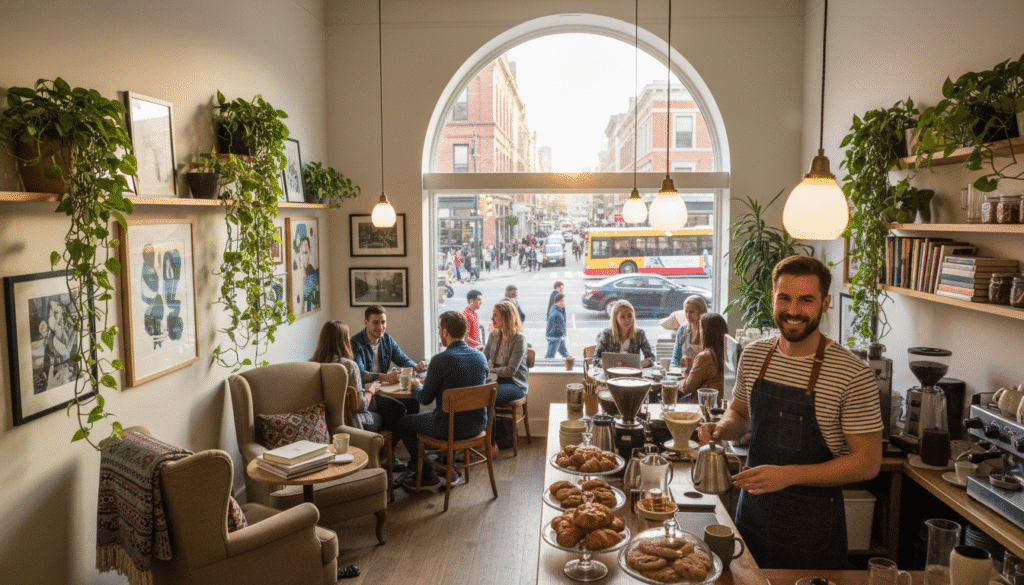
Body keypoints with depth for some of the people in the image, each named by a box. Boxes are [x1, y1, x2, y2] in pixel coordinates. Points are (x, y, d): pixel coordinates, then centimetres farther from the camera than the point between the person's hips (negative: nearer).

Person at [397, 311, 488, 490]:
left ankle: (429, 476, 22)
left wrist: (416, 389, 13)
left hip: (450, 428, -7)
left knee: (404, 424, 17)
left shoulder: (440, 360, -20)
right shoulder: (480, 357, 0)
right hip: (478, 425, 7)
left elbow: (425, 398, -11)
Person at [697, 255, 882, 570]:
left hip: (812, 523, -4)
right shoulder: (754, 355, -2)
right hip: (752, 509, 5)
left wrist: (789, 475, -24)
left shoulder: (853, 375, -18)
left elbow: (868, 462, -15)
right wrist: (723, 428, -8)